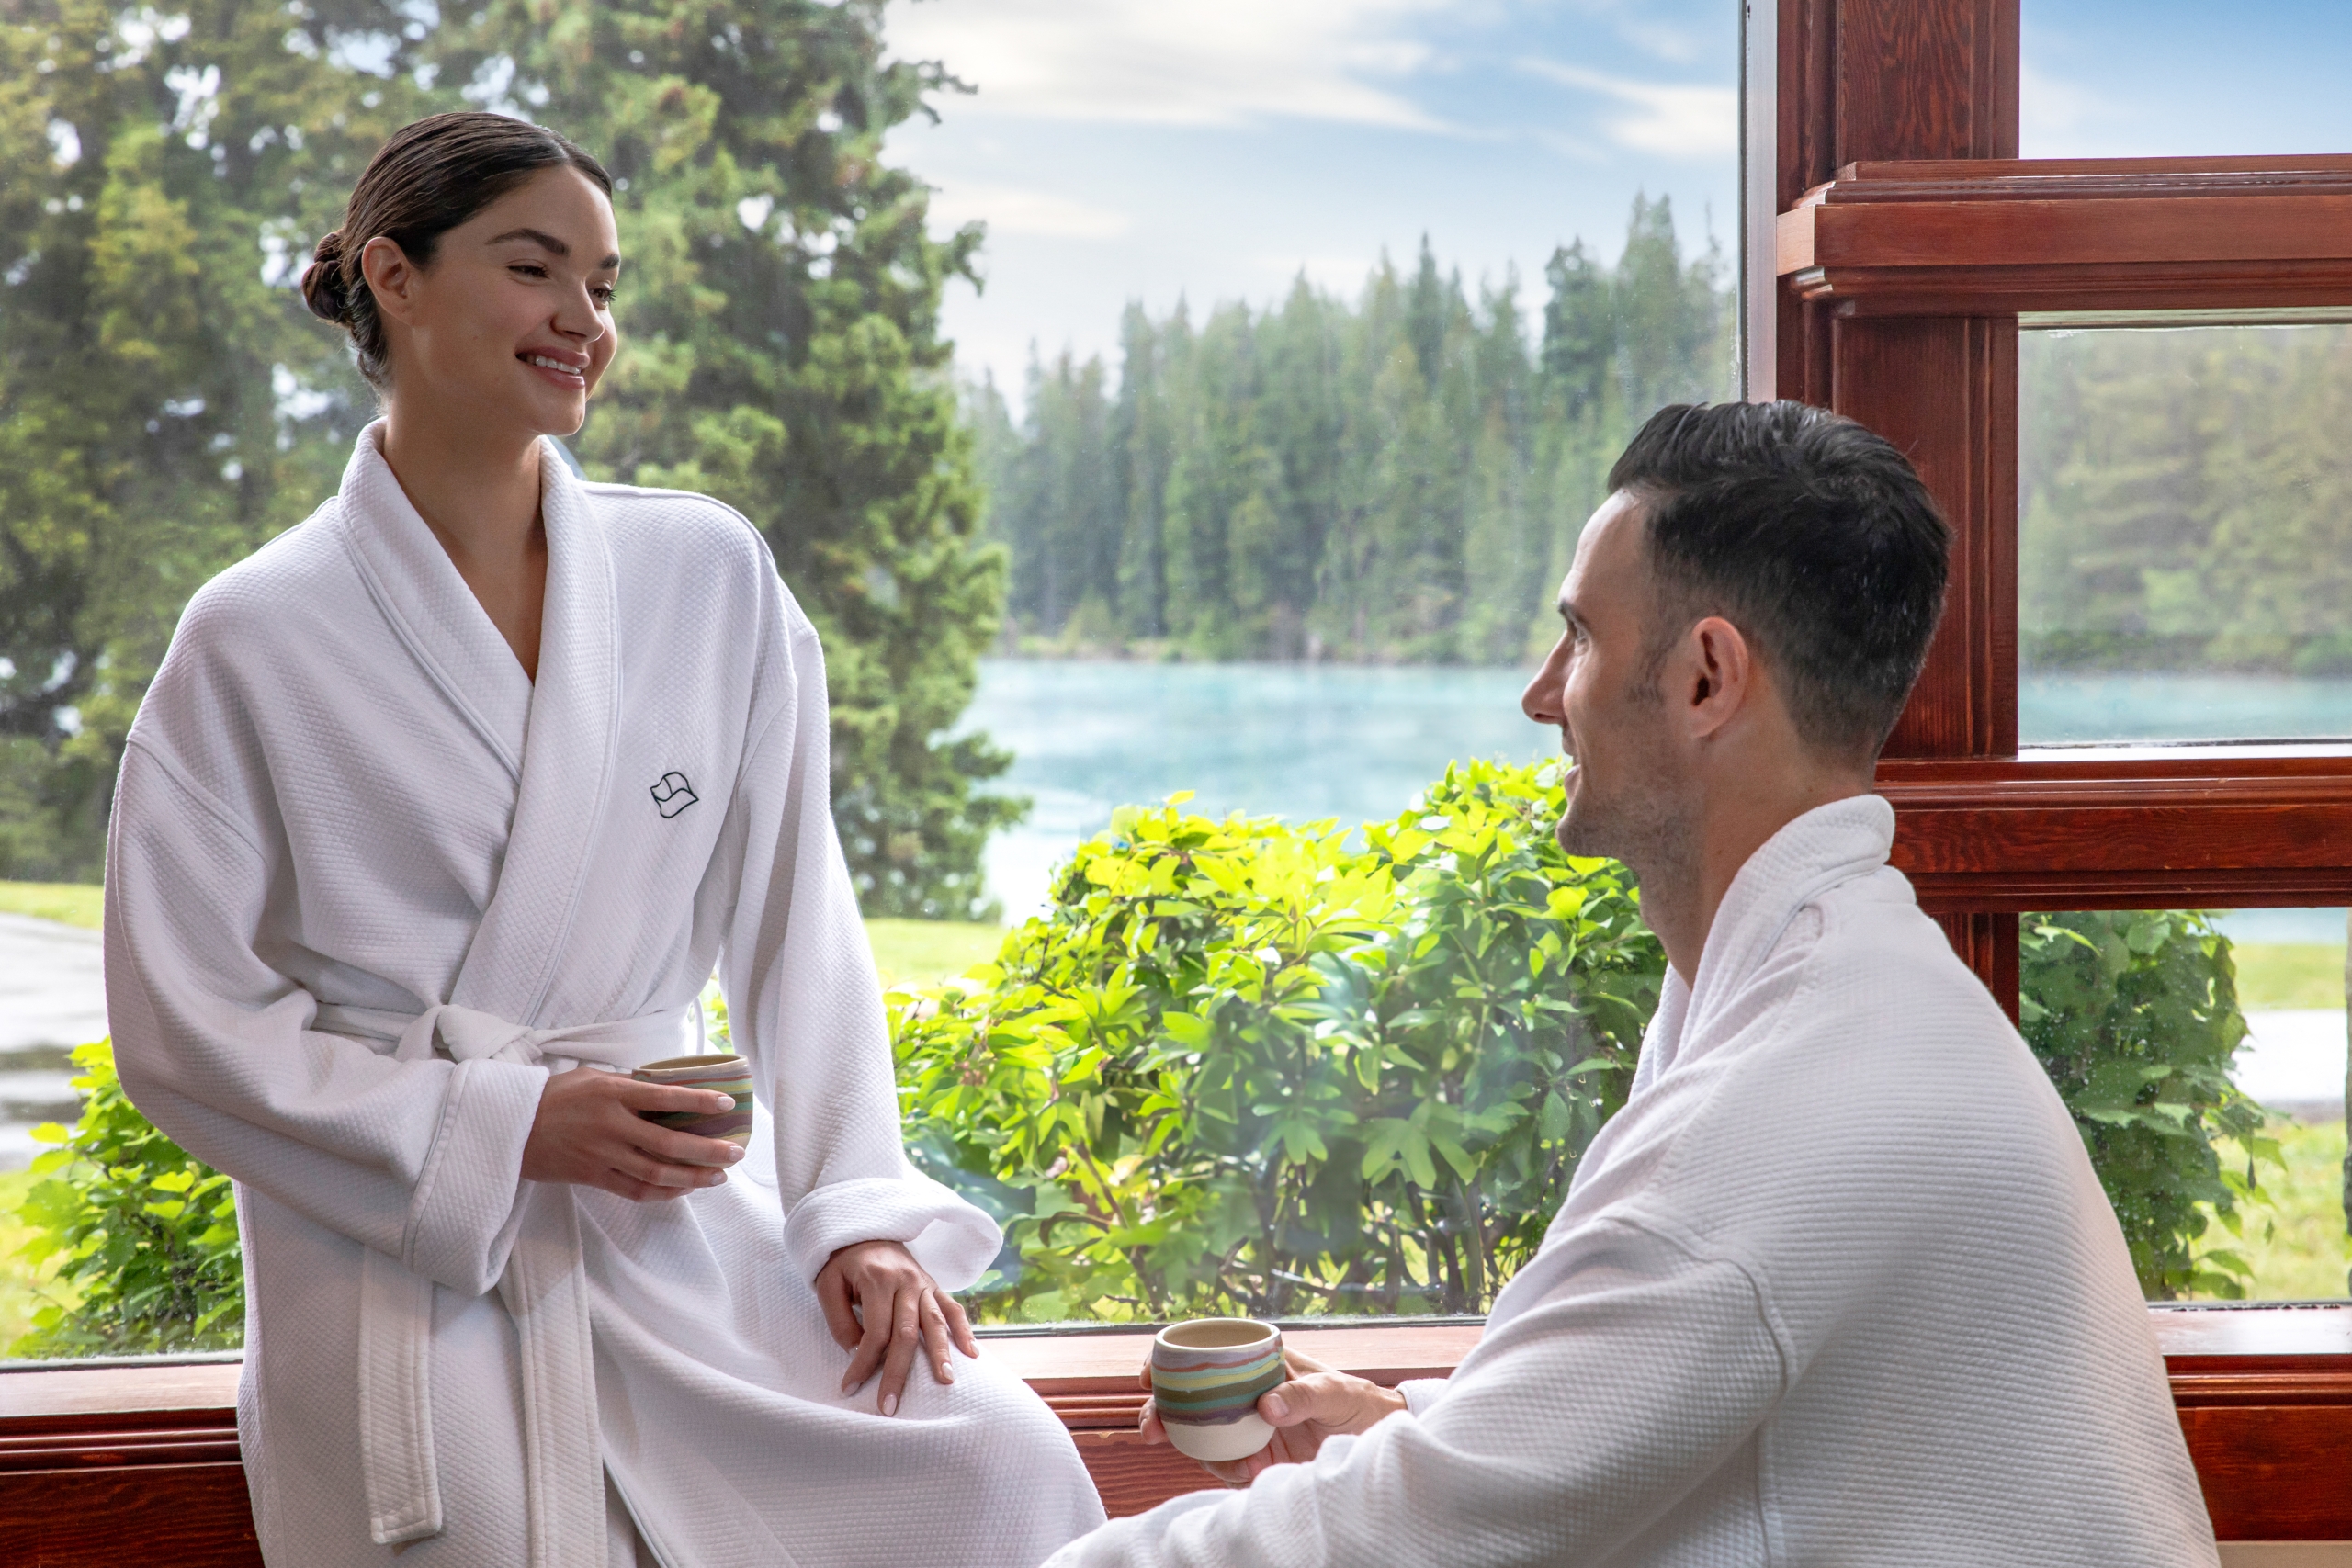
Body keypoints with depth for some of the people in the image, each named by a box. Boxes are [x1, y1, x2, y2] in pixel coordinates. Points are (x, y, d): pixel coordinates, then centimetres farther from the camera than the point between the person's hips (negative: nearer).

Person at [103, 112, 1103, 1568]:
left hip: (682, 1232, 3)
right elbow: (182, 1023, -3)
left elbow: (795, 926, 6)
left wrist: (860, 1208, -5)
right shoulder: (258, 638, -3)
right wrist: (503, 1127, -13)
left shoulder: (710, 577, 4)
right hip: (404, 1271, -2)